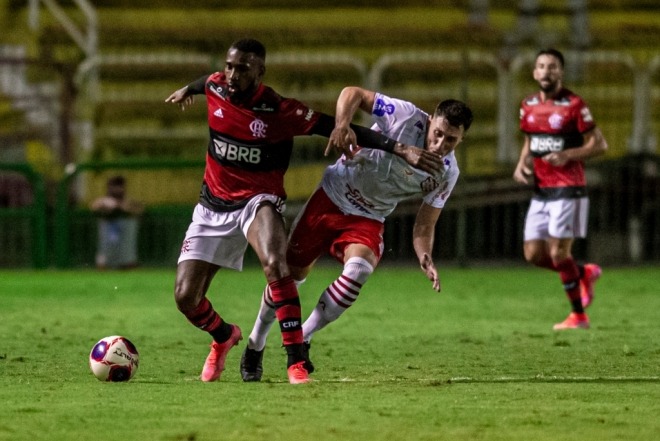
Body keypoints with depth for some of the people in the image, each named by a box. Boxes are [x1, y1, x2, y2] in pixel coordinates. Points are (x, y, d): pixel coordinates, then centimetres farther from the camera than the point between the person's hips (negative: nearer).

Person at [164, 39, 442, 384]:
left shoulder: (280, 111, -19)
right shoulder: (214, 88, -6)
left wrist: (400, 148, -28)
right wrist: (187, 90, 46)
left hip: (258, 200, -5)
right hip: (213, 204, 5)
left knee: (275, 265, -36)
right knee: (186, 297, -2)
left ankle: (296, 363, -32)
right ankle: (224, 337, 35)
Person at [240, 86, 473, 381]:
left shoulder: (447, 174, -11)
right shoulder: (405, 116, -22)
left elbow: (424, 226, -5)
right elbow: (353, 93, -18)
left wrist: (425, 257, -25)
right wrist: (342, 124, -38)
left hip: (368, 220, 2)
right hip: (332, 197, -1)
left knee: (358, 269, -29)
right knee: (291, 273, 4)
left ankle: (301, 340, -14)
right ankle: (256, 343, 29)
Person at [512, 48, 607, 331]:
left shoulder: (574, 105, -9)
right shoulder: (528, 106, 10)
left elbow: (600, 144, -8)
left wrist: (567, 155, -21)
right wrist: (521, 165, 4)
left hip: (568, 190, -7)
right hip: (541, 191, 7)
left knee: (559, 252, -10)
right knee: (533, 254, 3)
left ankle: (578, 316, 4)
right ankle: (585, 274, 27)